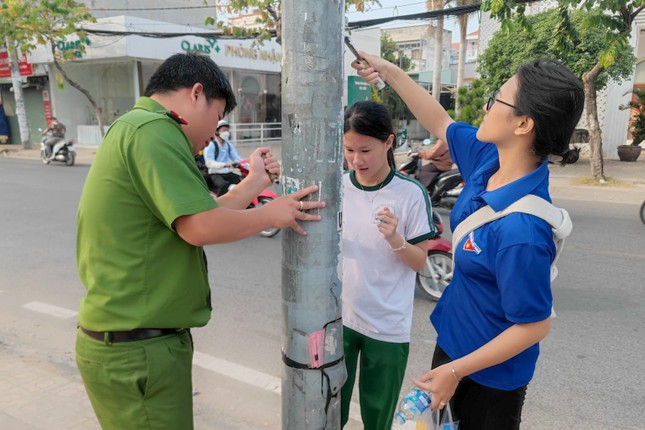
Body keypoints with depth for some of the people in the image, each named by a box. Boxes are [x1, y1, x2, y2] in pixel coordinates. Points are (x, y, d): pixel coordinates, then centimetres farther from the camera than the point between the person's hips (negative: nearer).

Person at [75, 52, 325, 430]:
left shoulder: (134, 128, 15)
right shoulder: (153, 129, -18)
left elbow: (196, 218, 15)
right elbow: (201, 227, -25)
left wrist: (255, 182, 17)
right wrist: (273, 214, -10)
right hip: (137, 351, -10)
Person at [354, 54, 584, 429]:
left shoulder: (520, 229, -37)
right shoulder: (490, 157, -14)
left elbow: (534, 325, -26)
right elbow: (441, 124, 3)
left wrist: (456, 371, -18)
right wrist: (389, 71, 4)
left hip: (490, 373, -7)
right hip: (453, 338, 7)